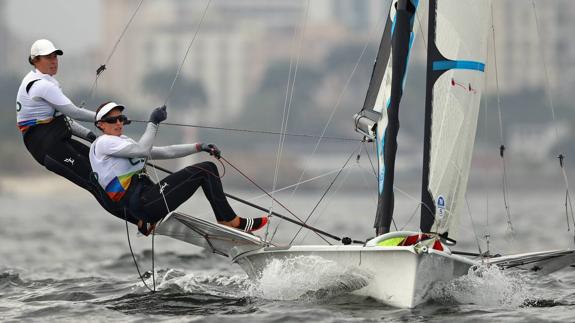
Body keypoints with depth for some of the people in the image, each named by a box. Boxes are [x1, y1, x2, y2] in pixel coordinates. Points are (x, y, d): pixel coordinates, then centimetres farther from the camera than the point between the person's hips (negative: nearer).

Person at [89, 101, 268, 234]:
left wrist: (198, 147, 16)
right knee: (204, 171, -9)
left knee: (209, 167, 4)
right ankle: (230, 221, -5)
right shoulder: (103, 143, -2)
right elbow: (142, 150, -15)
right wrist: (153, 123, -5)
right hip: (140, 201, -9)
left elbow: (164, 152, 24)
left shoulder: (124, 142, 27)